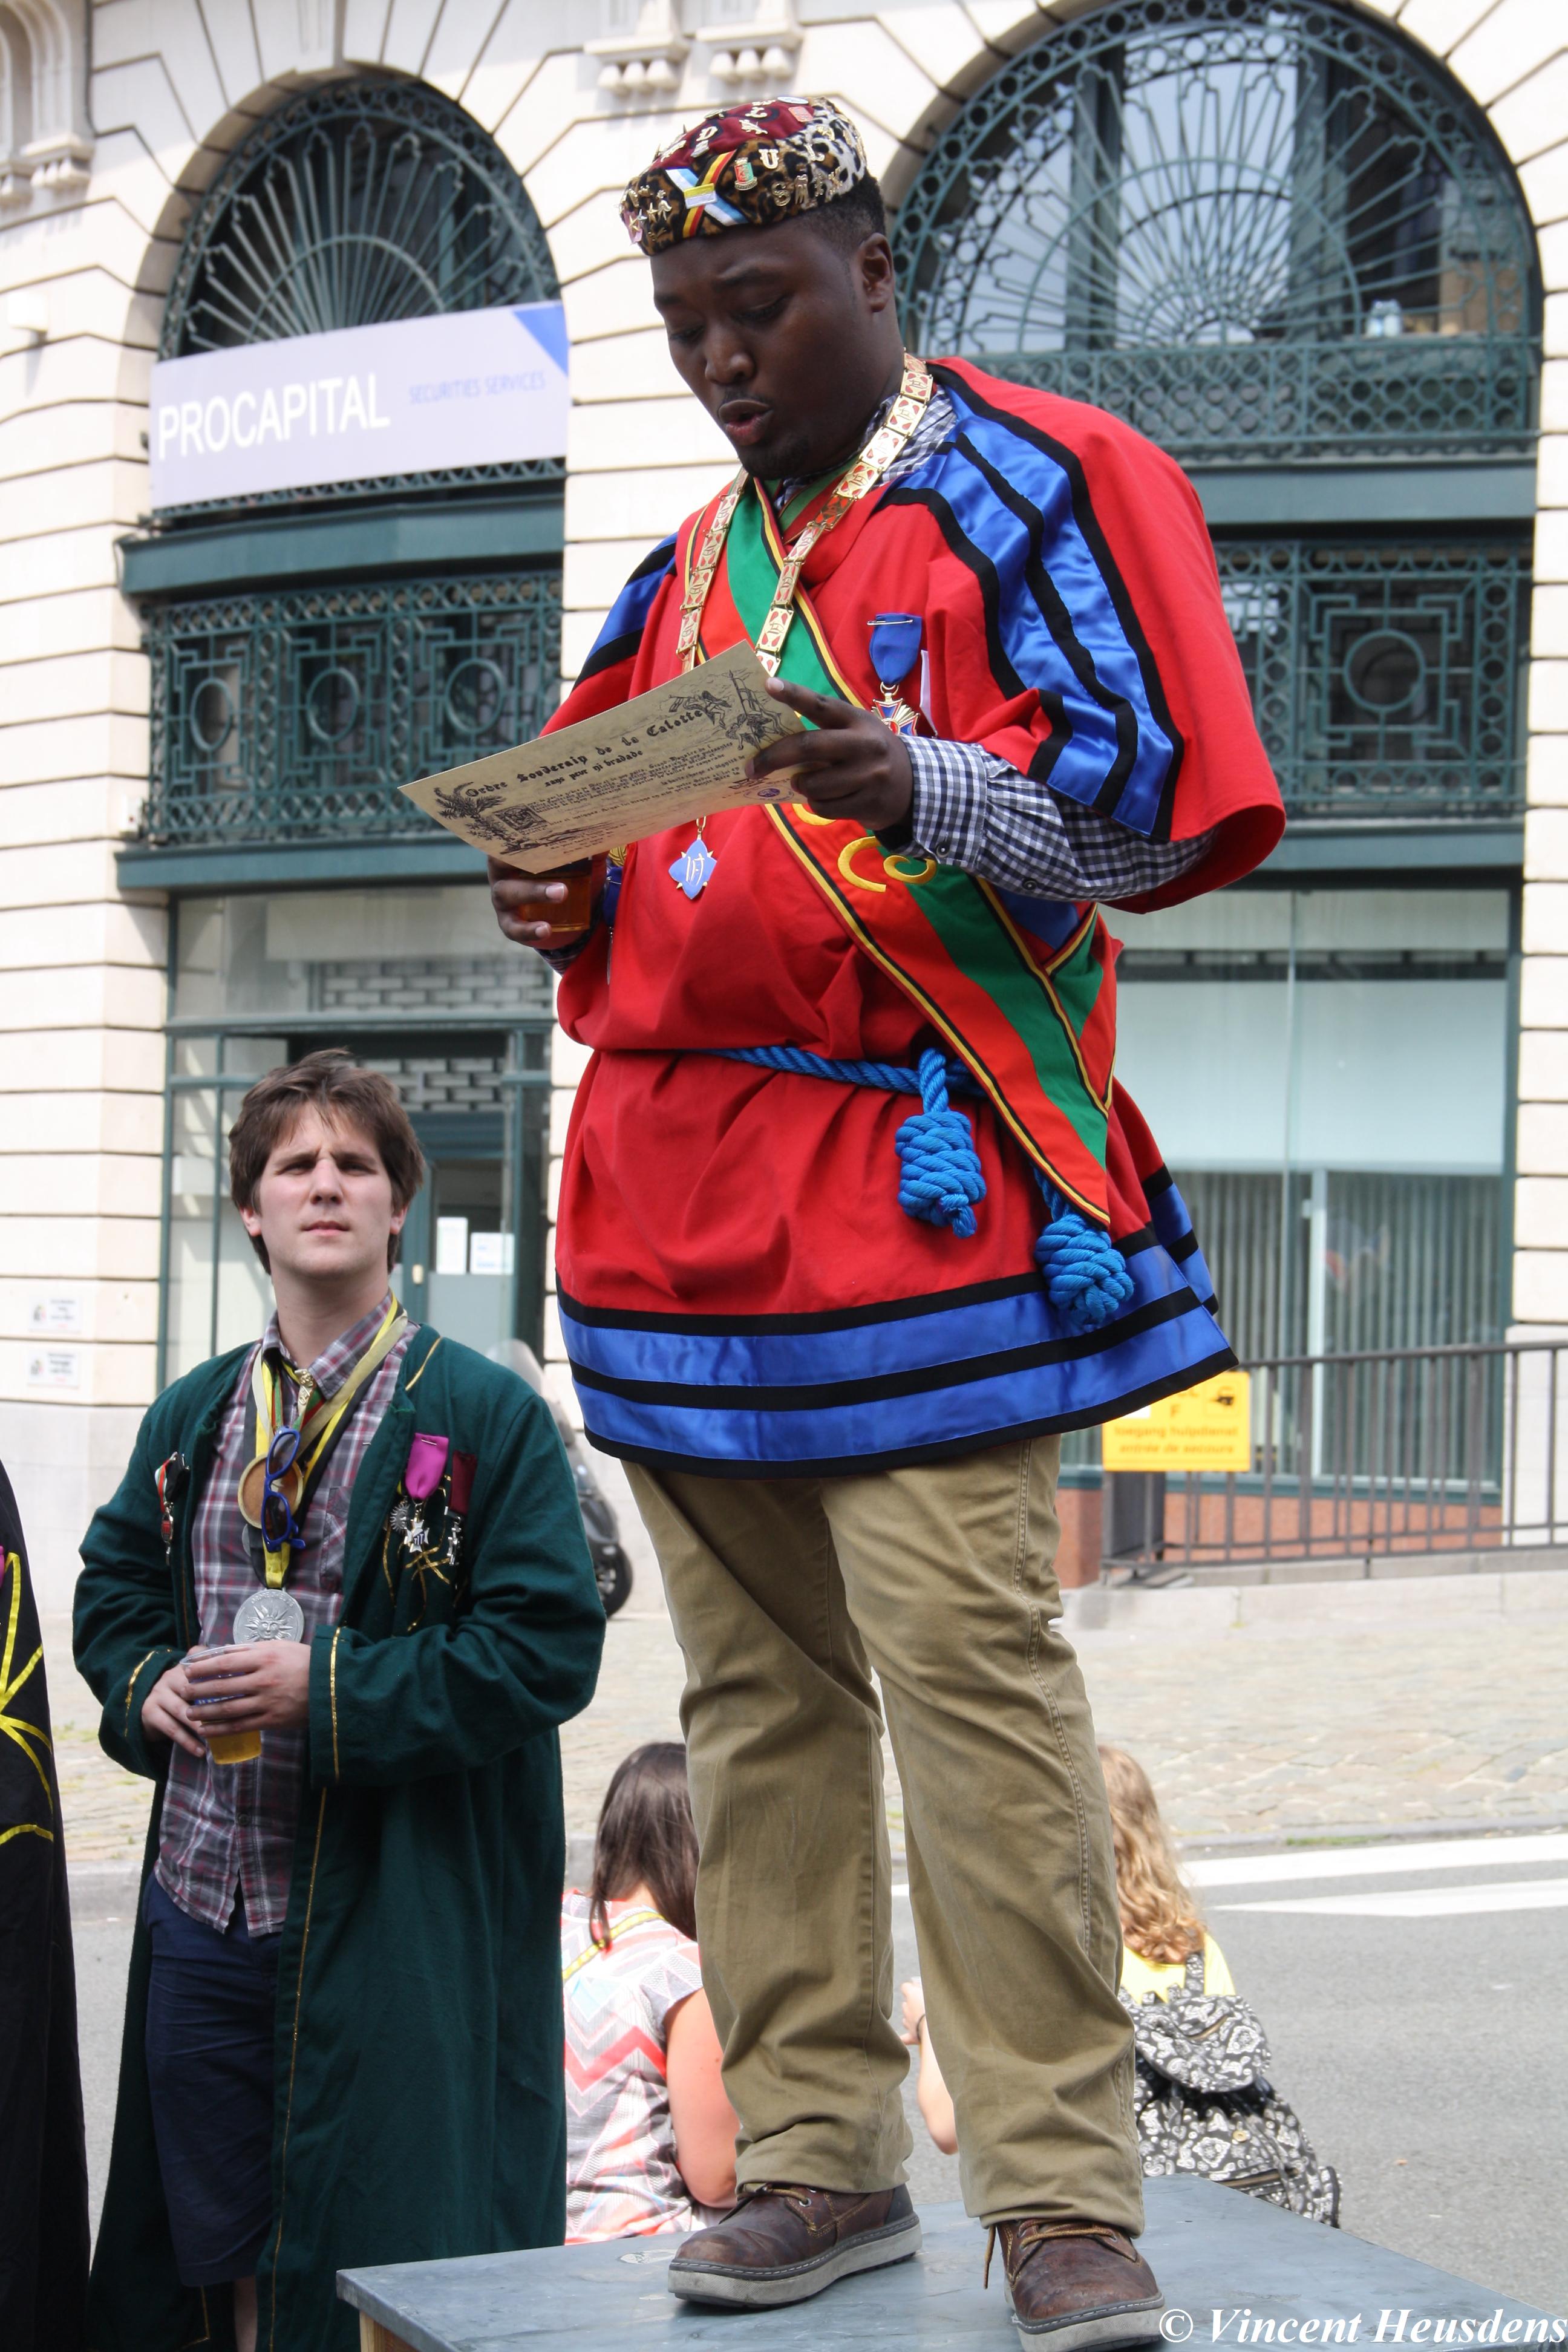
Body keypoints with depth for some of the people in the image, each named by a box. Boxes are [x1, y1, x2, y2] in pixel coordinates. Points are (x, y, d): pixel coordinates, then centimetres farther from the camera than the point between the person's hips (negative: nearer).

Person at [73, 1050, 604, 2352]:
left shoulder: (488, 1416, -6)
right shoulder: (193, 1417, 11)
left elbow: (550, 1647, -13)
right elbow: (113, 1584, 24)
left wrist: (325, 1686, -18)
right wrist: (148, 1681, 1)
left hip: (394, 1937, -5)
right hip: (200, 1914, 5)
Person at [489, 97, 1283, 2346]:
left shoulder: (1042, 482, 1)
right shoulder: (689, 571, 22)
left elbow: (1150, 804, -8)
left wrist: (921, 792, -26)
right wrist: (567, 898, 2)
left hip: (930, 1183, -6)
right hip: (685, 1193, 7)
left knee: (969, 1668, -11)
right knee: (760, 1696, 8)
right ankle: (818, 2160, 16)